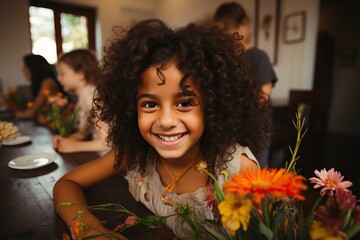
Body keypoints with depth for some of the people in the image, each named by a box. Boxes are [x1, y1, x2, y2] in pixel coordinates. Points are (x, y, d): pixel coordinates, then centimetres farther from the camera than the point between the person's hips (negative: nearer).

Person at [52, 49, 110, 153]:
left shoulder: (91, 95, -18)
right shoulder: (83, 94, 4)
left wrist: (75, 146, -14)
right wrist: (66, 140, -3)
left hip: (107, 154, -6)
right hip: (96, 153, 6)